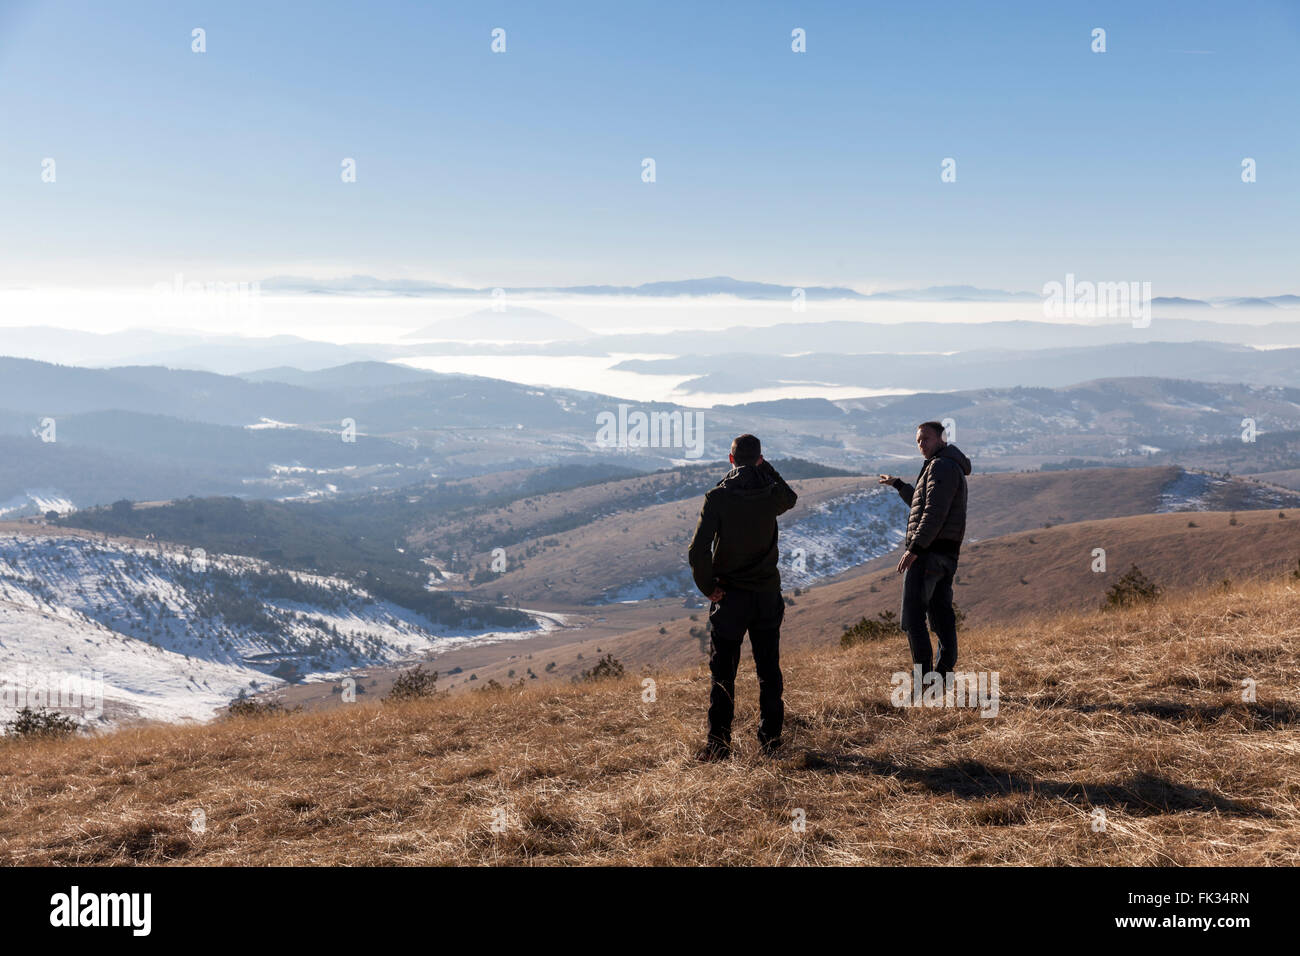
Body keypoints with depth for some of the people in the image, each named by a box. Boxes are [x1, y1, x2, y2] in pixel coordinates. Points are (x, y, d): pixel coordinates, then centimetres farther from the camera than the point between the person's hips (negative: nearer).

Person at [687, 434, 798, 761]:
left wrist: (707, 586, -4)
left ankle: (719, 744, 2)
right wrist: (766, 468, 16)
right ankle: (771, 739, 19)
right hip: (768, 593, 2)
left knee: (722, 673, 3)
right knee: (769, 670, 13)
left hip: (729, 596, -2)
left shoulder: (717, 497, -12)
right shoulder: (771, 495, -5)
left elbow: (698, 551, -17)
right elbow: (791, 498, 23)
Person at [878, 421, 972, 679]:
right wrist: (898, 484, 42)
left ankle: (923, 677, -11)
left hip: (927, 552, -11)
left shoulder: (941, 466, -12)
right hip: (946, 555, 11)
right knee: (941, 615, 11)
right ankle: (943, 675, 14)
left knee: (912, 618, -9)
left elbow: (934, 512, -22)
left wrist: (914, 548, -26)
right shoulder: (953, 467, 22)